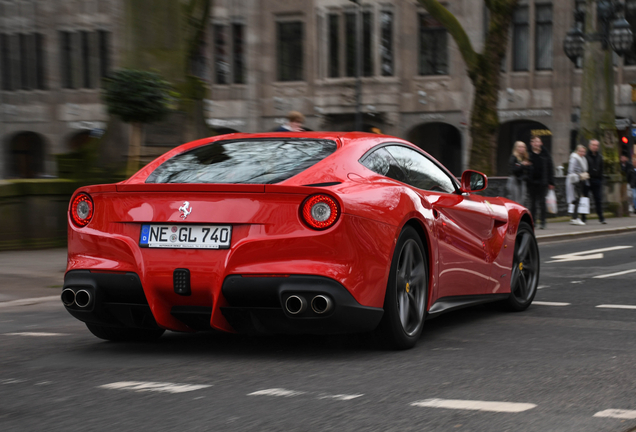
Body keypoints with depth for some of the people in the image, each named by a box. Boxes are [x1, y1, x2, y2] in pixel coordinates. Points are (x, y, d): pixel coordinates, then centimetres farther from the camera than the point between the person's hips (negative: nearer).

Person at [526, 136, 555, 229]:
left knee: (542, 202, 0)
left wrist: (551, 182, 1)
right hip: (531, 182, 1)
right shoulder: (528, 154, 2)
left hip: (542, 182, -1)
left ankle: (543, 222, 4)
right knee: (532, 202, 6)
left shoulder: (545, 155, 3)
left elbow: (550, 169, 4)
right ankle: (532, 221, 12)